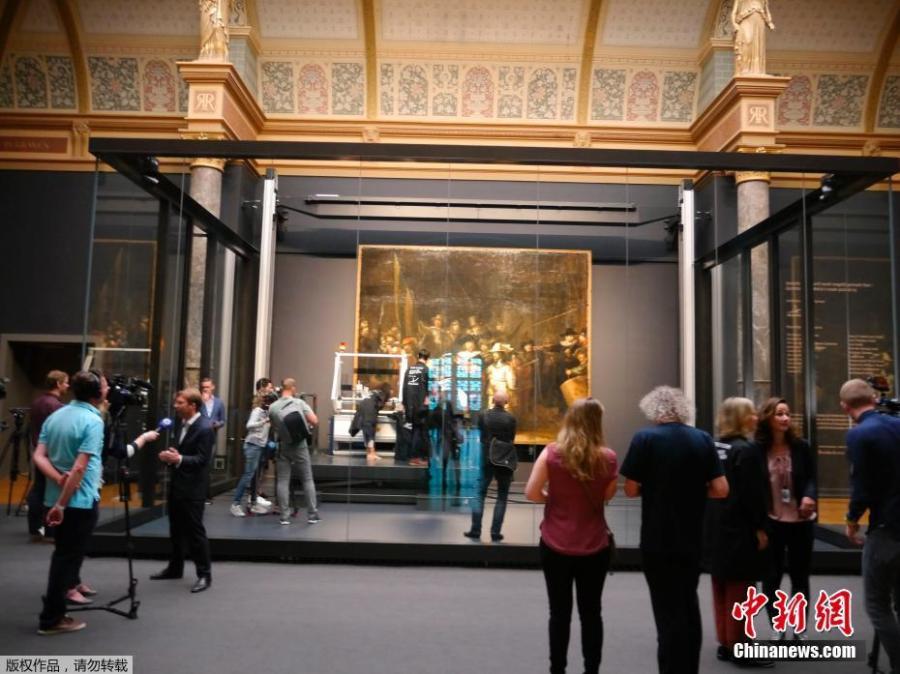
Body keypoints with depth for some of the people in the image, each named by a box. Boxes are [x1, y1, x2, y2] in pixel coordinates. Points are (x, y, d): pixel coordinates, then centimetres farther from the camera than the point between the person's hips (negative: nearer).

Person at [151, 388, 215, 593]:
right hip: (176, 484, 9)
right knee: (176, 529, 19)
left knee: (194, 531, -2)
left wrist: (178, 459, -31)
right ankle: (175, 568, 34)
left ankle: (204, 574, 8)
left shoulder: (205, 428, -18)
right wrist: (169, 455, -4)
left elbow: (202, 459, -21)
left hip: (193, 488, -9)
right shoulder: (181, 422, 8)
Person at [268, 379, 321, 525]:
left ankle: (284, 516, 4)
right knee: (307, 480, 7)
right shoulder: (299, 403, -7)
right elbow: (314, 421, -11)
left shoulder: (272, 407, -3)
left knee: (283, 481, 6)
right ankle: (312, 515, 9)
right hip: (300, 446, -1)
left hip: (283, 447, 1)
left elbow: (274, 426, 8)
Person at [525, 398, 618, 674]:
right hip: (595, 546, 1)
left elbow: (531, 493, -11)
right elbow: (608, 495, 3)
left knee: (559, 613, 13)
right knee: (591, 612, 15)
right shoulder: (608, 457, -8)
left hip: (556, 544, 0)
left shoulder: (552, 452, -12)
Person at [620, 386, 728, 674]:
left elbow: (631, 489, -11)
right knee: (689, 604, 21)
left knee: (668, 610, 5)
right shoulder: (703, 439, 0)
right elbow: (721, 489, -3)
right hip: (692, 539, 5)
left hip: (657, 541, -4)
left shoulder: (645, 438, -11)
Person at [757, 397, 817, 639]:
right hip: (770, 522, -1)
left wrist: (809, 496, -22)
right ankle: (777, 629, 23)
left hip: (800, 521, 1)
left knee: (799, 577, 12)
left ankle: (800, 630, 27)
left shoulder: (801, 447, -4)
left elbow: (811, 478, -1)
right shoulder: (758, 449, -9)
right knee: (771, 578, 6)